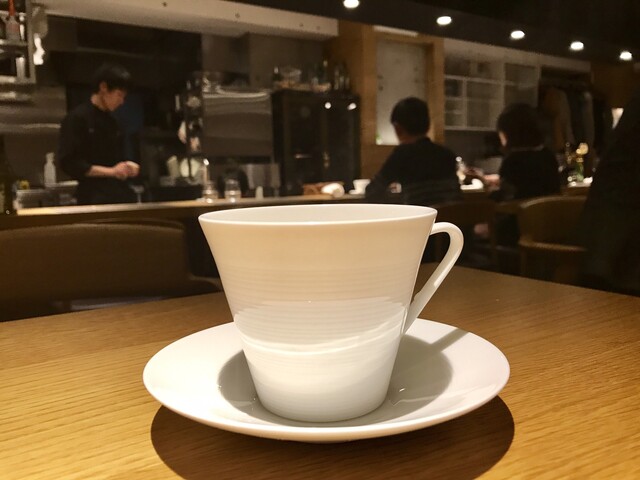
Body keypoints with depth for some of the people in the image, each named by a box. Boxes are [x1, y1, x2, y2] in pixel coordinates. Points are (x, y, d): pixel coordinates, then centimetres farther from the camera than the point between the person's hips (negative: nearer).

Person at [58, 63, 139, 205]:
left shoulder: (112, 122, 16)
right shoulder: (76, 119, -6)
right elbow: (68, 163, -13)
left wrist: (126, 167, 1)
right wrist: (111, 172, -16)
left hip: (120, 193, 7)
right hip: (94, 198, -7)